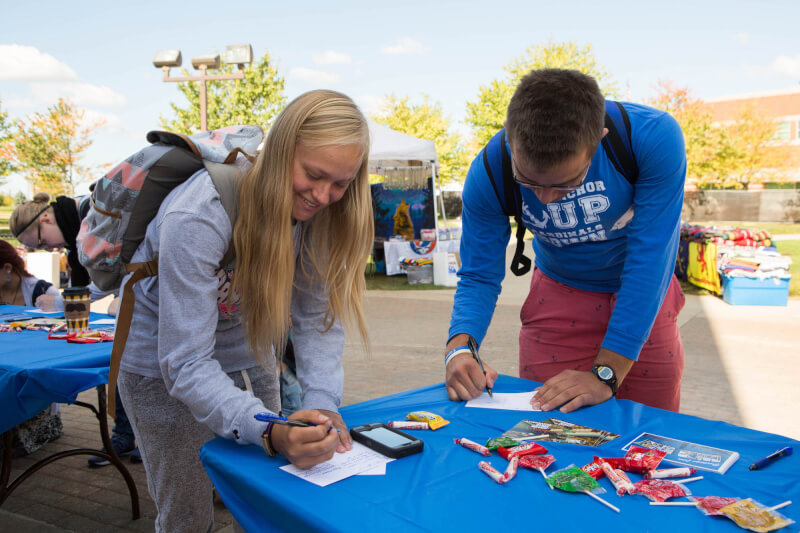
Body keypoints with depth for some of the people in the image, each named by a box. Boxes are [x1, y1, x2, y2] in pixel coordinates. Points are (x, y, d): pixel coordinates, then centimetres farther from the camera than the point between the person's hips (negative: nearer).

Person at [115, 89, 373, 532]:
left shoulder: (319, 211, -17)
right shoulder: (197, 218, -34)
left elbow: (318, 317, -14)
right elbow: (185, 364, -34)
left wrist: (321, 403, -30)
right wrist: (270, 432, -48)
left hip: (247, 358, 5)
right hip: (166, 366, -4)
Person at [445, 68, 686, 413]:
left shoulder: (653, 138, -31)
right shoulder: (488, 174, -25)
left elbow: (650, 261, -30)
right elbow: (479, 276, -15)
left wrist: (605, 373, -34)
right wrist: (459, 347, -35)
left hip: (643, 297, 0)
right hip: (559, 294, 0)